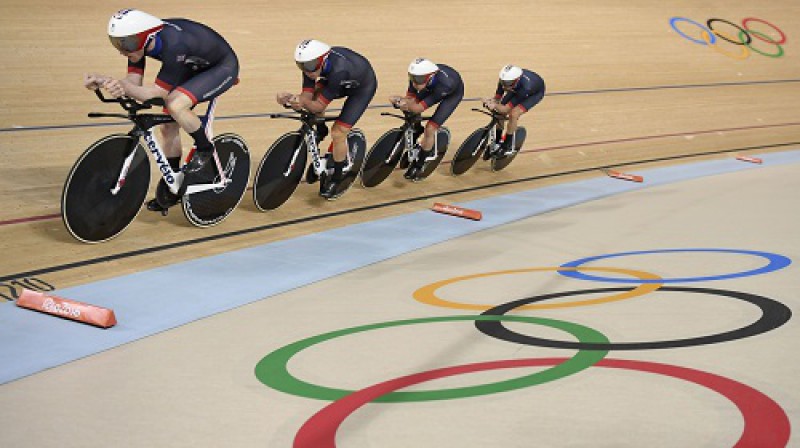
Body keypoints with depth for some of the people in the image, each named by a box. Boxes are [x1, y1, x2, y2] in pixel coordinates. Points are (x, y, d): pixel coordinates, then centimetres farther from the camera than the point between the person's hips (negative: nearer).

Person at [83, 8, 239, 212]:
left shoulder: (172, 45, -37)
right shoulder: (139, 40, -15)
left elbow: (159, 93, -33)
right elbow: (133, 81, -15)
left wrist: (122, 86, -47)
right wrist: (102, 81, -33)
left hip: (222, 67, -8)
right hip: (195, 69, 8)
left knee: (175, 105, -31)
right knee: (168, 126, 3)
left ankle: (204, 149, -6)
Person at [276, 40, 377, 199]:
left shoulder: (337, 70, -44)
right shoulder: (311, 63, -25)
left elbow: (319, 106, -37)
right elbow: (307, 97, -25)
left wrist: (303, 103, -56)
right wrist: (292, 99, -45)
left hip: (363, 87, -7)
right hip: (343, 81, 7)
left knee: (338, 133, -14)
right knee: (313, 94, -12)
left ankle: (337, 177, 6)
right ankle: (320, 131, 16)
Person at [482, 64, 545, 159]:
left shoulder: (525, 87, -45)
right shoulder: (504, 80, -32)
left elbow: (506, 109, -39)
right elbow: (497, 98, -21)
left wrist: (494, 105, -56)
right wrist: (491, 101, -44)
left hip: (535, 92, -5)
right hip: (517, 88, 6)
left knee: (514, 114, -26)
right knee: (500, 113, -7)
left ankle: (507, 147, -10)